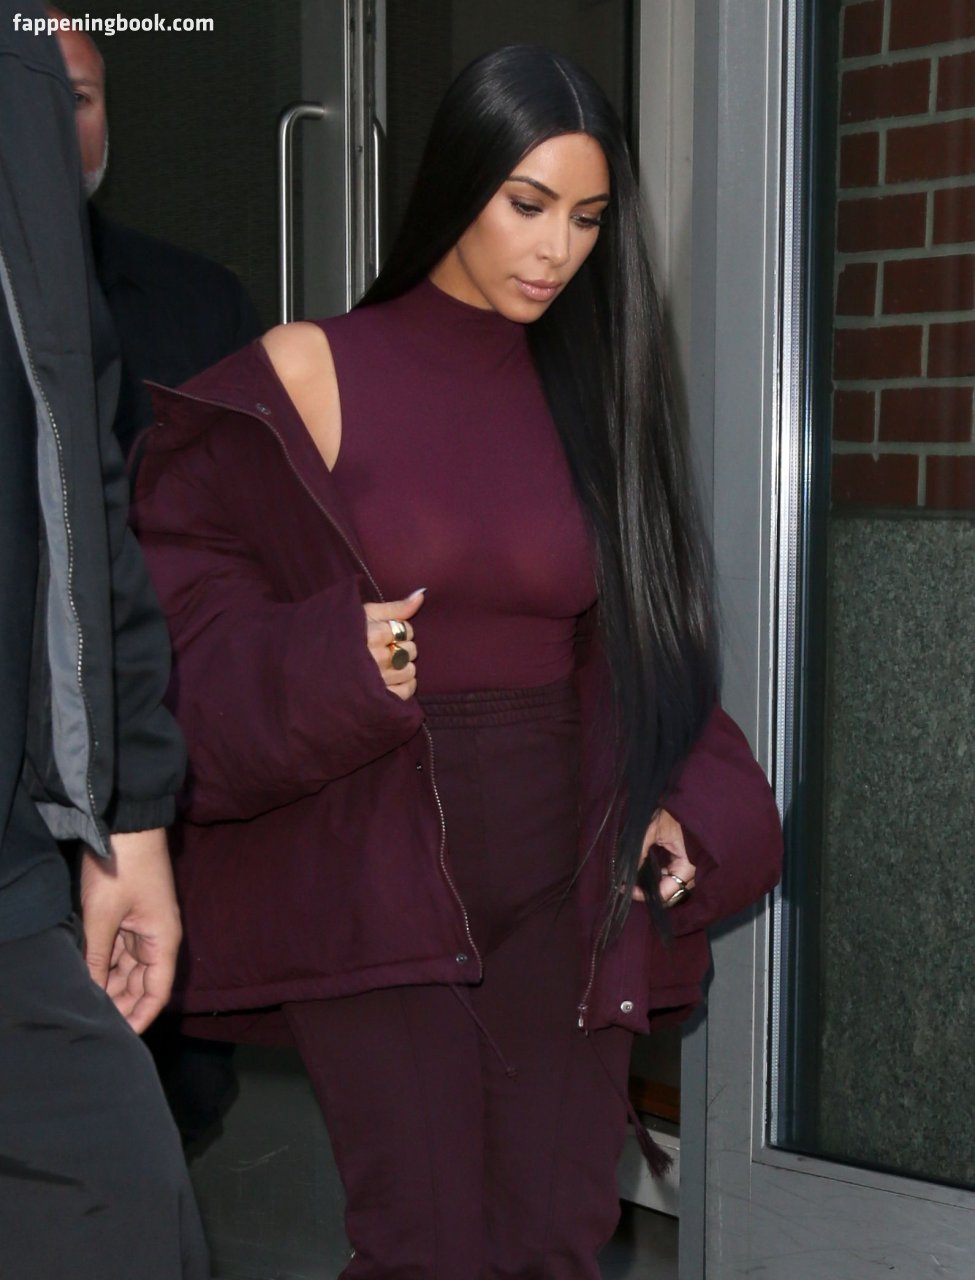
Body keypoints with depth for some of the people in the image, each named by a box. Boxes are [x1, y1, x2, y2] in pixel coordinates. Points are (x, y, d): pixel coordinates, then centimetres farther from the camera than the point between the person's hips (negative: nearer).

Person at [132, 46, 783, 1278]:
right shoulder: (308, 376, -2)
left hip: (559, 882, 3)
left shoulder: (592, 399, 8)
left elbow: (632, 646, 14)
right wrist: (337, 662, -22)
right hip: (376, 883, -3)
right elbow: (194, 617, -3)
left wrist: (686, 804, -2)